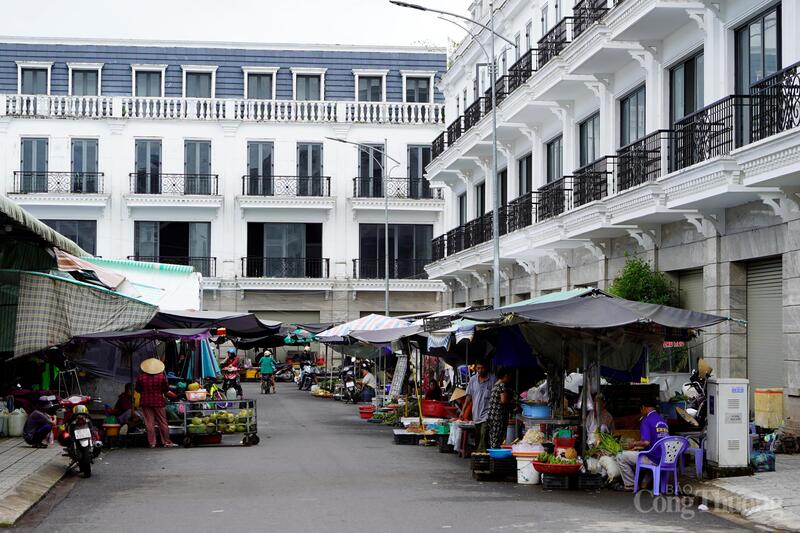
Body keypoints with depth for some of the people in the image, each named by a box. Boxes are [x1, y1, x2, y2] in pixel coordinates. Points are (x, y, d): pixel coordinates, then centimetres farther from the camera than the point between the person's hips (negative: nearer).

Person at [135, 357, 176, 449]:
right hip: (159, 402, 0)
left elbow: (138, 390, 2)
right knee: (162, 422, 9)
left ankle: (152, 443, 6)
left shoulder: (141, 377, -9)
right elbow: (166, 389, 0)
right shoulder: (162, 377, -10)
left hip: (146, 402, 0)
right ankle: (166, 442, 12)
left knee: (149, 423, 5)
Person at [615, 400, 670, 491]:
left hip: (652, 459, -8)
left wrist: (636, 443, -3)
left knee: (620, 457, 2)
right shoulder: (663, 421, 12)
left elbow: (646, 442, -24)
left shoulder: (646, 420, -13)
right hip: (663, 458, 8)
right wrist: (639, 447, 24)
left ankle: (630, 485, 8)